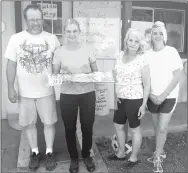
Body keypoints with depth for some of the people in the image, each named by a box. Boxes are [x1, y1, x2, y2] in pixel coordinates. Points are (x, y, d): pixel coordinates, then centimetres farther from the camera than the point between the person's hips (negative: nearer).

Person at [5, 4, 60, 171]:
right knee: (29, 123, 12)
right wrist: (10, 88, -3)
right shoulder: (16, 39, -3)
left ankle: (49, 152, 29)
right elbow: (11, 65, 0)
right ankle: (35, 152, 33)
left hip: (47, 91, 0)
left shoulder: (52, 38, -2)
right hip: (25, 92, 1)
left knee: (49, 122, 9)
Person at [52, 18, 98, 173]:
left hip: (87, 93, 0)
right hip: (67, 95, 0)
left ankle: (86, 155, 36)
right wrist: (62, 75, -17)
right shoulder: (59, 52, -1)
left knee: (87, 127, 11)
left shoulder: (88, 50, 0)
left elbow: (95, 71, 7)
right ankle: (74, 158, 33)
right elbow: (55, 74, 3)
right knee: (70, 128, 10)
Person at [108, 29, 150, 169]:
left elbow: (147, 84, -12)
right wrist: (116, 95, 6)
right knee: (118, 126, 18)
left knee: (135, 129, 10)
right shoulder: (120, 56, 3)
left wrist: (143, 104, -13)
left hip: (134, 99, -6)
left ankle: (134, 157, 32)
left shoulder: (142, 59, -14)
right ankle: (121, 153, 40)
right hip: (120, 99, 7)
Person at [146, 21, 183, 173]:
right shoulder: (148, 54, -1)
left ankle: (157, 158, 18)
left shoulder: (171, 51, -9)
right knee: (156, 127, 14)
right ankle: (161, 152, 36)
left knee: (162, 128, -4)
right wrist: (151, 95, -7)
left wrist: (163, 95, -15)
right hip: (153, 97, 3)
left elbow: (177, 76, -11)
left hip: (168, 96, -3)